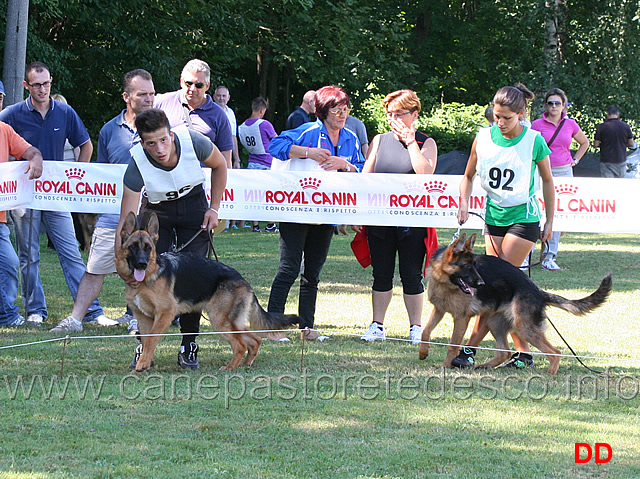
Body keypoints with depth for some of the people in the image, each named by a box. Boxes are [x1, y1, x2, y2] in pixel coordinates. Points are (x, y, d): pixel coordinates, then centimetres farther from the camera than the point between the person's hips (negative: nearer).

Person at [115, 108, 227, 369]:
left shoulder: (193, 142, -29)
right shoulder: (138, 165, -32)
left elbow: (219, 165, -4)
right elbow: (126, 223, -32)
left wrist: (214, 209, -6)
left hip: (193, 204, 1)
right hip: (155, 208, -1)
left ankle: (189, 347, 4)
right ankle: (145, 346, 4)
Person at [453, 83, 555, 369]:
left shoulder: (534, 141, -11)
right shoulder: (483, 138, -3)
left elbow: (547, 181, 2)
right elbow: (468, 175, 11)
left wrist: (549, 222, 4)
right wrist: (464, 203, -5)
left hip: (524, 217, -5)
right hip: (494, 217, 5)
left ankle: (470, 348, -13)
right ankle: (524, 352, 11)